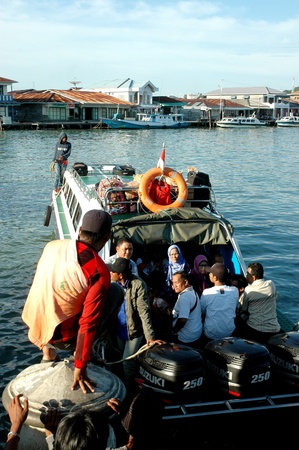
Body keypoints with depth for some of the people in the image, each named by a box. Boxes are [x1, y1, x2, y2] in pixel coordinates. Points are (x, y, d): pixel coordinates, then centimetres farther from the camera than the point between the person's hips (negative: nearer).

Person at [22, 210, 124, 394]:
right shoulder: (99, 271, -19)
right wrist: (80, 368, -13)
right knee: (116, 291, 4)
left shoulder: (52, 245, -2)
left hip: (32, 327, 6)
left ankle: (48, 351, 25)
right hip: (59, 337, -6)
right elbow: (89, 323, -21)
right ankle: (81, 350, 6)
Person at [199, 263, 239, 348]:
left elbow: (202, 312, -2)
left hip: (210, 335, -3)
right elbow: (235, 309, 7)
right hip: (229, 333, 3)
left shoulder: (207, 292, -16)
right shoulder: (235, 291, -9)